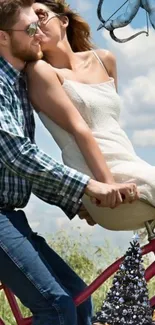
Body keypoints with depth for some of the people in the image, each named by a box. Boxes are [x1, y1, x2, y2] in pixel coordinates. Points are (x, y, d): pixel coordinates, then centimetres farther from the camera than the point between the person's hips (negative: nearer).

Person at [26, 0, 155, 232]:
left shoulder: (104, 60, 16)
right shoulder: (40, 70, -3)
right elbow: (78, 129, -13)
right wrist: (109, 185, -19)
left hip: (134, 168, 6)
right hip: (105, 180, -6)